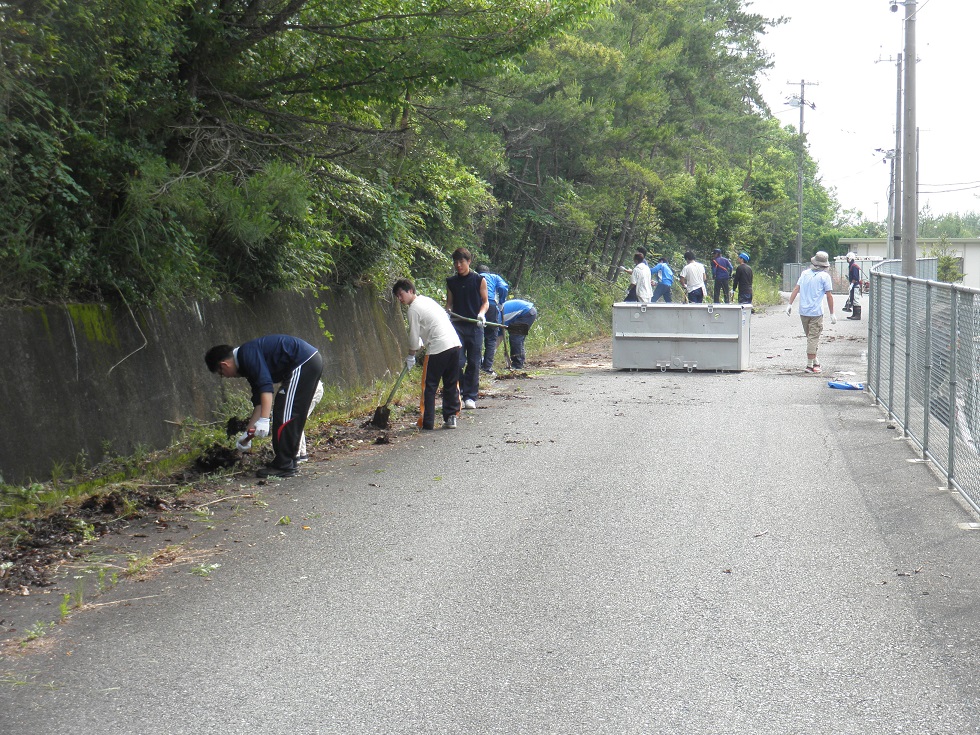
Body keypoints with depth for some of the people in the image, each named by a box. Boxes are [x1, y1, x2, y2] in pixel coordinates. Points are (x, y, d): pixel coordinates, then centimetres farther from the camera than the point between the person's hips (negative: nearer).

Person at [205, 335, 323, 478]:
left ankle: (283, 466, -2)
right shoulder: (247, 363, 20)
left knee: (284, 414, -6)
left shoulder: (247, 354, -10)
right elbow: (259, 401, 22)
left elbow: (266, 386, -23)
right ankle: (287, 462, 22)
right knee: (292, 417, 16)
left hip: (303, 363, -10)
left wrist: (264, 420, -27)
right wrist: (249, 433, 23)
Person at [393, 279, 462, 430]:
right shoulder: (426, 300, 21)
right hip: (455, 344, 8)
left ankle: (428, 423, 3)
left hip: (438, 349, -8)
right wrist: (417, 346, 29)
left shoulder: (414, 309, -5)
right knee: (451, 384, 14)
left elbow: (414, 337, -4)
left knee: (429, 386, 2)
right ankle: (450, 418, 14)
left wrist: (410, 356, 12)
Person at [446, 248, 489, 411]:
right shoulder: (451, 282, 10)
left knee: (474, 363, 1)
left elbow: (485, 301, 6)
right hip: (457, 325, 1)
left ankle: (470, 396, 9)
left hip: (475, 325, -1)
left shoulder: (479, 280, 3)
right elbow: (449, 302, 16)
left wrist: (481, 313, -13)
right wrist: (448, 311, -6)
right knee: (457, 361, -9)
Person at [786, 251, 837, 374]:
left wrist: (790, 304, 8)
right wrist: (832, 314, -1)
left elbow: (796, 289, 5)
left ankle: (815, 362, 24)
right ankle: (810, 366, -2)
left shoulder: (805, 273, 8)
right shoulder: (825, 276, -5)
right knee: (813, 338, -2)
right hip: (816, 312, -5)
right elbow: (829, 296, -5)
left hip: (803, 312, 5)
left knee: (810, 337, 17)